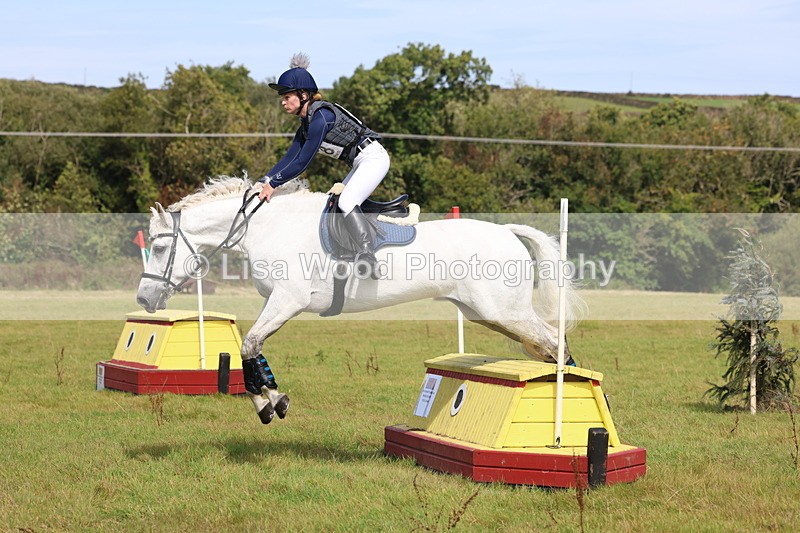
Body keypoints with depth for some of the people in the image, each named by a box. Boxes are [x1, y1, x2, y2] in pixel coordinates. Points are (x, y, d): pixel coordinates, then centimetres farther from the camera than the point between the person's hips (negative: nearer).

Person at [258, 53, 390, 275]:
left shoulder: (320, 117, -21)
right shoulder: (306, 123, 10)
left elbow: (302, 162, -20)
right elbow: (290, 158, 11)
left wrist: (273, 184, -15)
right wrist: (264, 182, 3)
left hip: (373, 157, -11)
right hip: (361, 164, 11)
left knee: (346, 203, -25)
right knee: (335, 204, 10)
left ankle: (368, 255, -34)